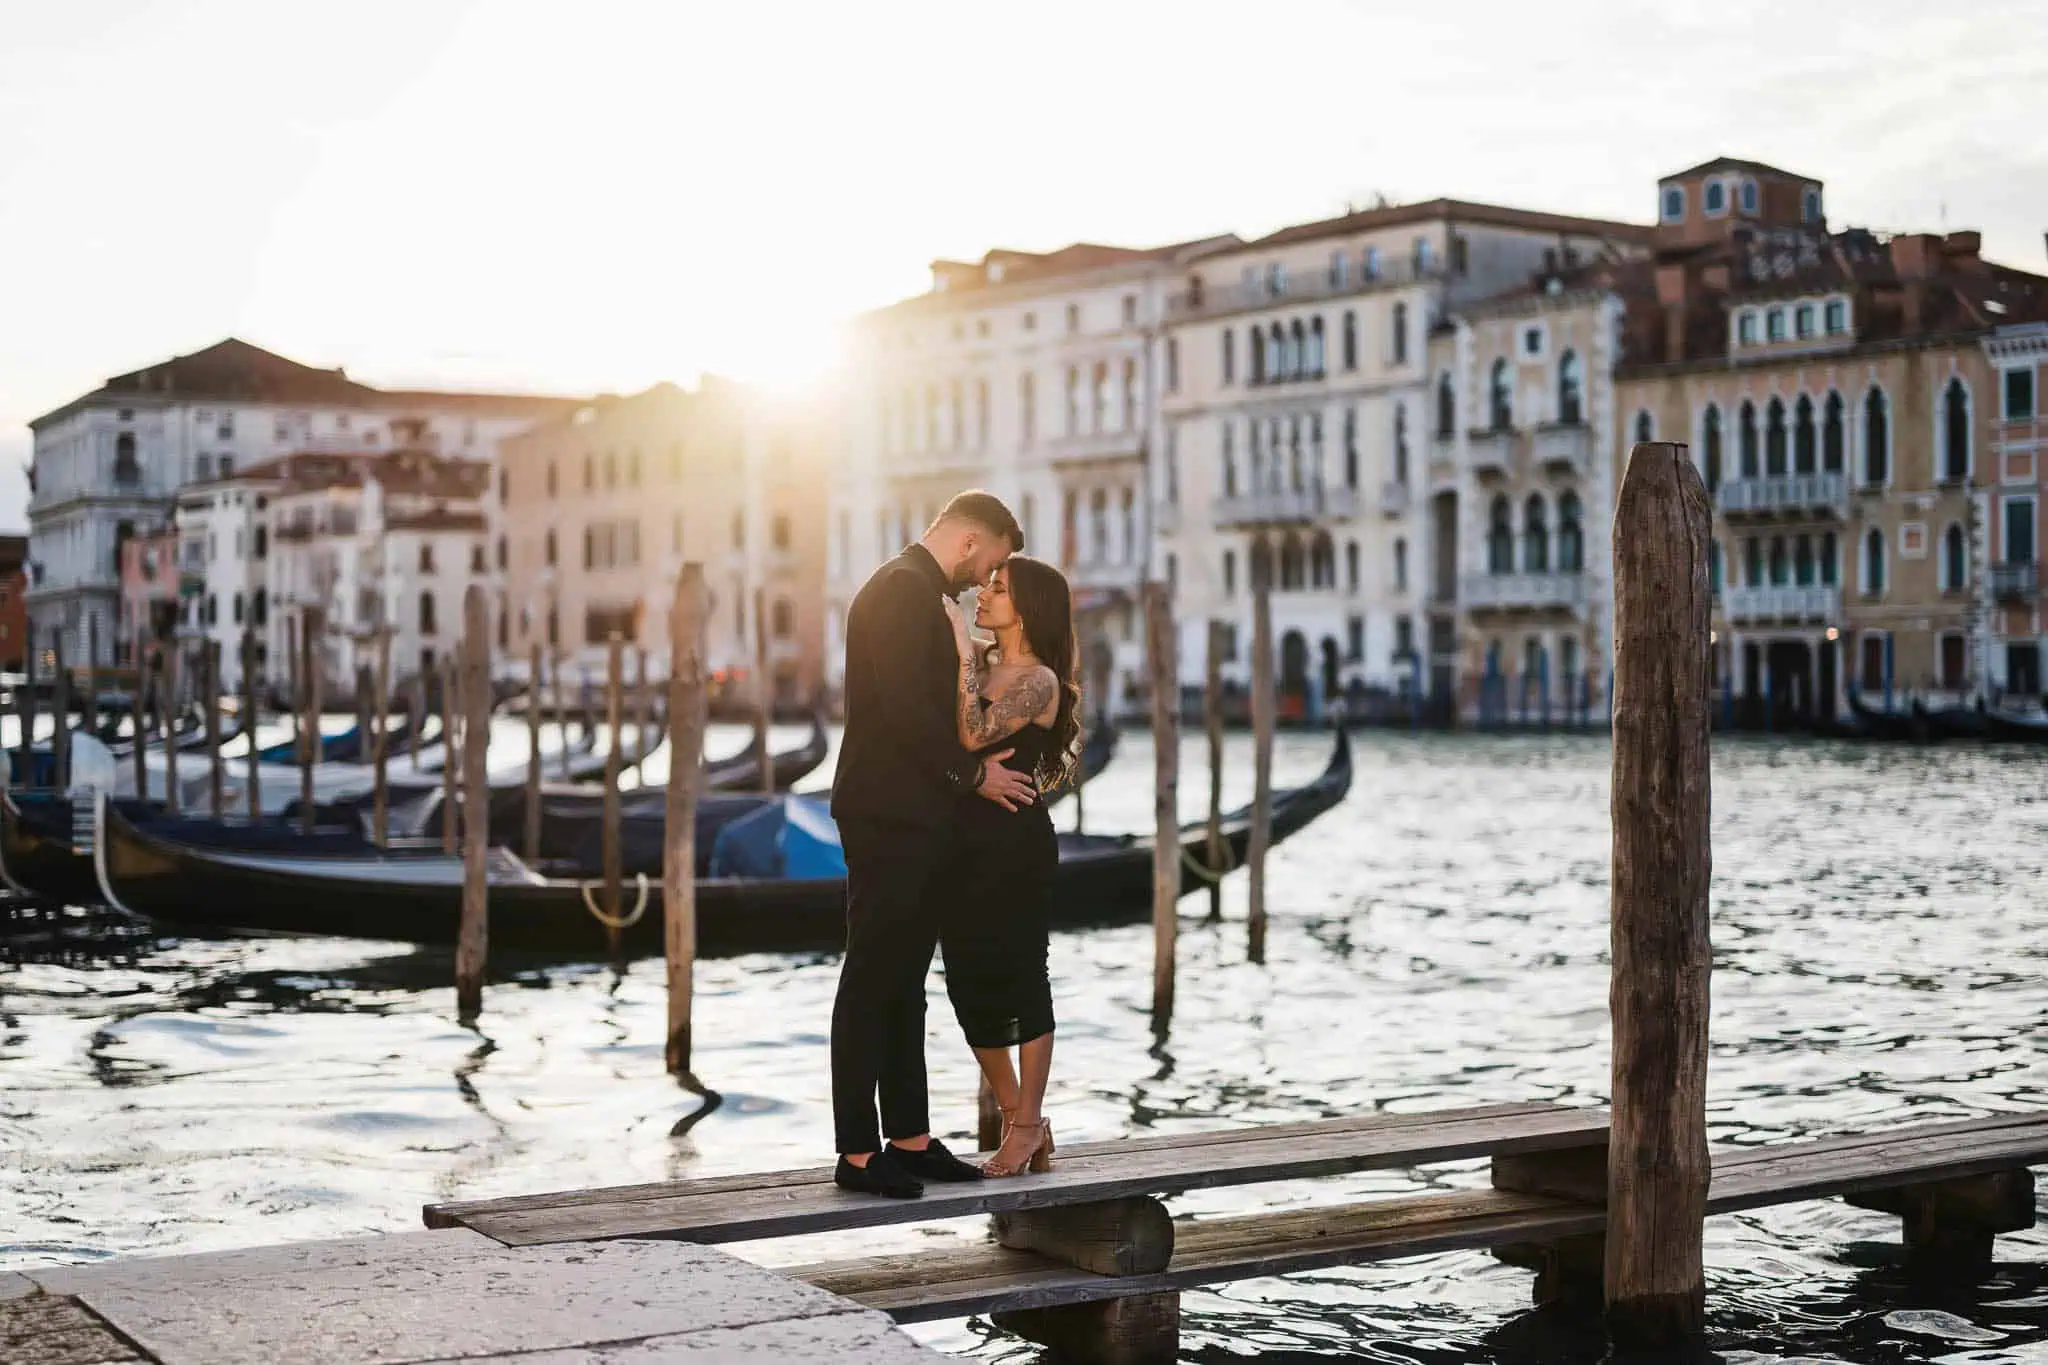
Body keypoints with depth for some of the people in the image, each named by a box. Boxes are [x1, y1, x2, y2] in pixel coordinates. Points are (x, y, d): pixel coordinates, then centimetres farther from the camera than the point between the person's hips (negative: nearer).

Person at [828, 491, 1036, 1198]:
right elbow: (905, 707, -21)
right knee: (870, 983, -6)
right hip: (890, 819, -10)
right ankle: (857, 1154, -2)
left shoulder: (917, 591, 20)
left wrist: (974, 767, 14)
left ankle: (910, 1140, 17)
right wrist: (972, 772, -12)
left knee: (902, 984, 12)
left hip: (915, 820, 10)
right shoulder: (902, 588, -13)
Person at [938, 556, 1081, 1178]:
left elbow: (975, 735, -23)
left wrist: (965, 649, -23)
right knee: (968, 981, 9)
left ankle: (1028, 1125, 10)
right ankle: (1018, 1121, 21)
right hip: (966, 838, 7)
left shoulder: (1040, 681, -10)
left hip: (1016, 842, -7)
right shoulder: (979, 662, 11)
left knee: (1020, 976, 0)